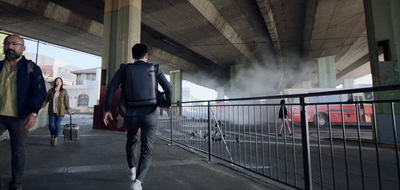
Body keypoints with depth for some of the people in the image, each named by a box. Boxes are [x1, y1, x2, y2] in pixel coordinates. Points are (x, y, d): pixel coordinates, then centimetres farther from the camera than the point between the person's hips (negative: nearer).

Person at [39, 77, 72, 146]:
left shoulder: (64, 91, 0)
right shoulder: (50, 91, 4)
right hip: (52, 111, 2)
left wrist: (68, 110, -4)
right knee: (51, 125, -1)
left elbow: (66, 101, 0)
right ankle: (52, 135, 29)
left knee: (57, 124, -5)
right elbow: (46, 100, 7)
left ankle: (56, 138, 15)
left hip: (60, 111, -2)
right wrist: (41, 108, 0)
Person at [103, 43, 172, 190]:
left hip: (131, 114, 2)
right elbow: (168, 88, -2)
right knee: (147, 151, 5)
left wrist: (107, 109, 2)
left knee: (131, 141, 30)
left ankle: (132, 169, 46)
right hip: (150, 115, -1)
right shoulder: (155, 68, 5)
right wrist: (168, 103, 15)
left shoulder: (125, 69, 6)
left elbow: (111, 88, -5)